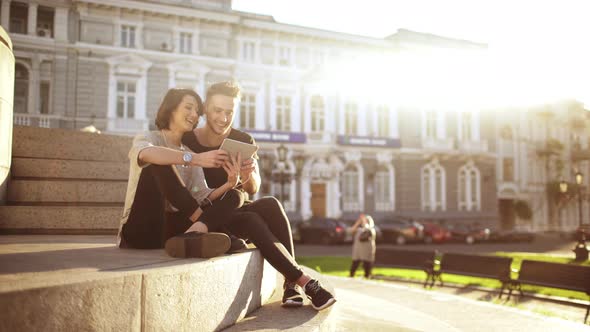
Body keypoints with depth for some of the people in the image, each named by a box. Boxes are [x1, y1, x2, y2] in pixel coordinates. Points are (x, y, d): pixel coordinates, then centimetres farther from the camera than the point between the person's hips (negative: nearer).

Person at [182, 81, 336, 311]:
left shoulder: (244, 141, 1)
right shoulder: (186, 142, -7)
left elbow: (253, 189, -5)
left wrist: (249, 174, -29)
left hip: (238, 211, 3)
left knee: (271, 205, -30)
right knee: (252, 222, -33)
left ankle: (291, 283, -29)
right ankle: (305, 283, -28)